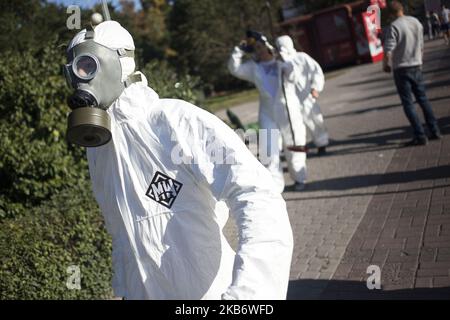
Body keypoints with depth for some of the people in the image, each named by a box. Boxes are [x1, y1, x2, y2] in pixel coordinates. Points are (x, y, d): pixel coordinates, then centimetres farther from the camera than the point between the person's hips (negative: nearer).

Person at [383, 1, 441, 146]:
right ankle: (434, 131, 18)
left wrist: (386, 64, -1)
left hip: (401, 69, -6)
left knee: (408, 103, -1)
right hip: (416, 67, 6)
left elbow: (388, 50, -19)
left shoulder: (394, 26, -14)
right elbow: (421, 46, 15)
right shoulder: (416, 22, 6)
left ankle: (420, 136, -4)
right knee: (423, 99, 15)